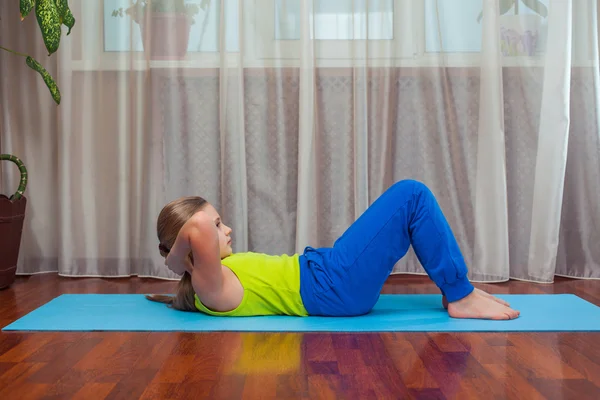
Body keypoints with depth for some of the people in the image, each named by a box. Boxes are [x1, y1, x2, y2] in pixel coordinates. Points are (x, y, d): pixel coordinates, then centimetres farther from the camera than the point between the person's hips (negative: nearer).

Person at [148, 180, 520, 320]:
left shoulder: (211, 287, 10)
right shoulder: (211, 288, -17)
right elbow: (198, 225, -35)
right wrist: (176, 261, -19)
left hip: (328, 274, 11)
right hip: (335, 286, -11)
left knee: (409, 196, 13)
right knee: (411, 195, -9)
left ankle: (456, 289, 15)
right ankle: (461, 297, -1)